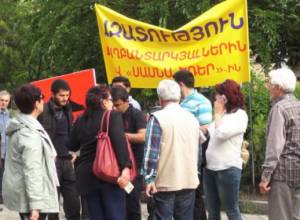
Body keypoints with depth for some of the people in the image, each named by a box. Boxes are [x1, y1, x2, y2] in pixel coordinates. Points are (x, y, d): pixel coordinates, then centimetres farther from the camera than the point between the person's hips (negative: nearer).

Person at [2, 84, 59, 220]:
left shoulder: (20, 127, 11)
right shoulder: (30, 134, -20)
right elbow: (32, 172, -24)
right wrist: (35, 205, -25)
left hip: (21, 193, 10)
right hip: (29, 196, -10)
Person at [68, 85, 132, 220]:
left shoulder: (80, 121, 10)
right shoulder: (113, 117, -5)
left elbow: (72, 146, 20)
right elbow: (119, 142, -19)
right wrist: (125, 167, -26)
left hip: (86, 175, 5)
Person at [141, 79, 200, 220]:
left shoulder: (158, 118, -9)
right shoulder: (192, 118, 11)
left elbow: (151, 151, -13)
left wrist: (149, 178, -10)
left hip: (166, 182, -5)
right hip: (189, 181, 5)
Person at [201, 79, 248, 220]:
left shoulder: (240, 115, -7)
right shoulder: (222, 115, 14)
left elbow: (222, 133, -19)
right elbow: (211, 135, 22)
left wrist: (218, 114, -5)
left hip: (228, 169, -8)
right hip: (210, 168, 8)